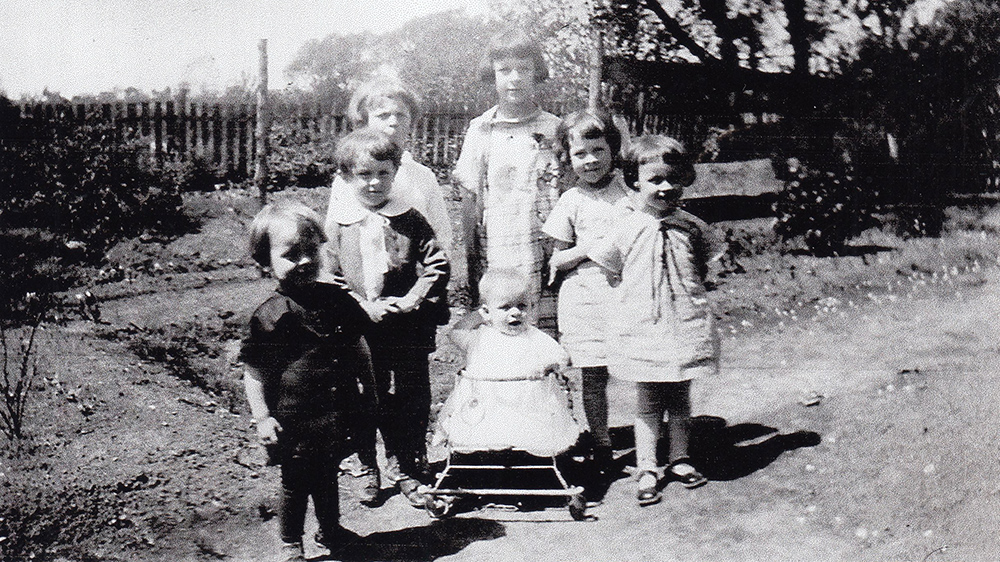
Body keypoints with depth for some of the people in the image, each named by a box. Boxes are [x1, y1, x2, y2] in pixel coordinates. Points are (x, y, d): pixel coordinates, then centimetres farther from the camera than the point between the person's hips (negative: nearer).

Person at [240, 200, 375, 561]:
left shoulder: (337, 299, 0)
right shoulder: (271, 315, -15)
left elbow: (359, 350, 13)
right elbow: (254, 371, -11)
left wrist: (369, 393, 14)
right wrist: (262, 416, -14)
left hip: (337, 416, 5)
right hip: (295, 421, -5)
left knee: (327, 477, 23)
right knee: (295, 484, 10)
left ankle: (331, 531, 43)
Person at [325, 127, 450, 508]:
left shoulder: (410, 220, 2)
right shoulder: (339, 224, 1)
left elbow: (437, 265, -1)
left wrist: (412, 300, -13)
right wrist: (364, 306, -13)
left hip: (408, 329, 0)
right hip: (359, 332, 0)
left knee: (411, 401, 7)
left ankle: (407, 468, 22)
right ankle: (367, 469, 27)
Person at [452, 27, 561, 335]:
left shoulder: (554, 128, 5)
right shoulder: (480, 130, 6)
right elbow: (470, 200, 7)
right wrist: (472, 262, 3)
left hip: (545, 255, 0)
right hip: (495, 257, 0)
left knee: (546, 331, -6)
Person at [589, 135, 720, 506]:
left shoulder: (691, 227, 2)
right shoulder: (626, 230, -5)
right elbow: (607, 267, 8)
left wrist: (687, 292, 7)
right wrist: (635, 296, 5)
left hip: (683, 325, 2)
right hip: (642, 327, -2)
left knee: (679, 398, 14)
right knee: (647, 403, 4)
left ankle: (679, 459, 29)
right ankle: (646, 469, 11)